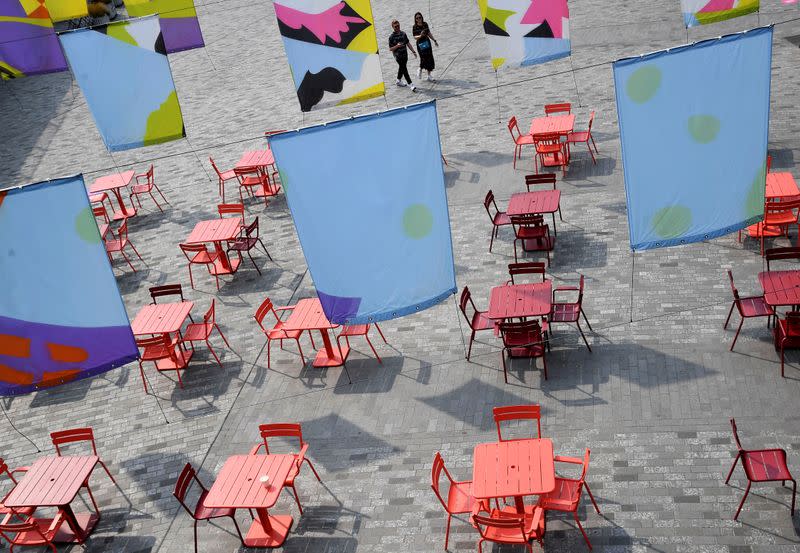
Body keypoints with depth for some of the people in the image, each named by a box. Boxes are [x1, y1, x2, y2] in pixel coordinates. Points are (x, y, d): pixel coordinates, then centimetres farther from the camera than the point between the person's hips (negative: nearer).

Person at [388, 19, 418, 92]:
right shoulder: (391, 37, -9)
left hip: (405, 55, 6)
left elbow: (408, 43, 14)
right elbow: (390, 49, -8)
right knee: (404, 69, -10)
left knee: (401, 68, 18)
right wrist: (397, 46, -25)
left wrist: (413, 51, 11)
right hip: (398, 56, -6)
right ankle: (411, 84, -12)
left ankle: (399, 81, 38)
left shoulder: (403, 34, 6)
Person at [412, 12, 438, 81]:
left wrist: (434, 40, 17)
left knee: (430, 58, 3)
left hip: (427, 43, 5)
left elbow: (429, 33, 13)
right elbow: (415, 37, -15)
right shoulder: (414, 27, -9)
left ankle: (429, 75, 12)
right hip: (420, 44, -4)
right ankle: (420, 70, 23)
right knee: (423, 59, -10)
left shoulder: (425, 24, 3)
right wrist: (420, 36, -35)